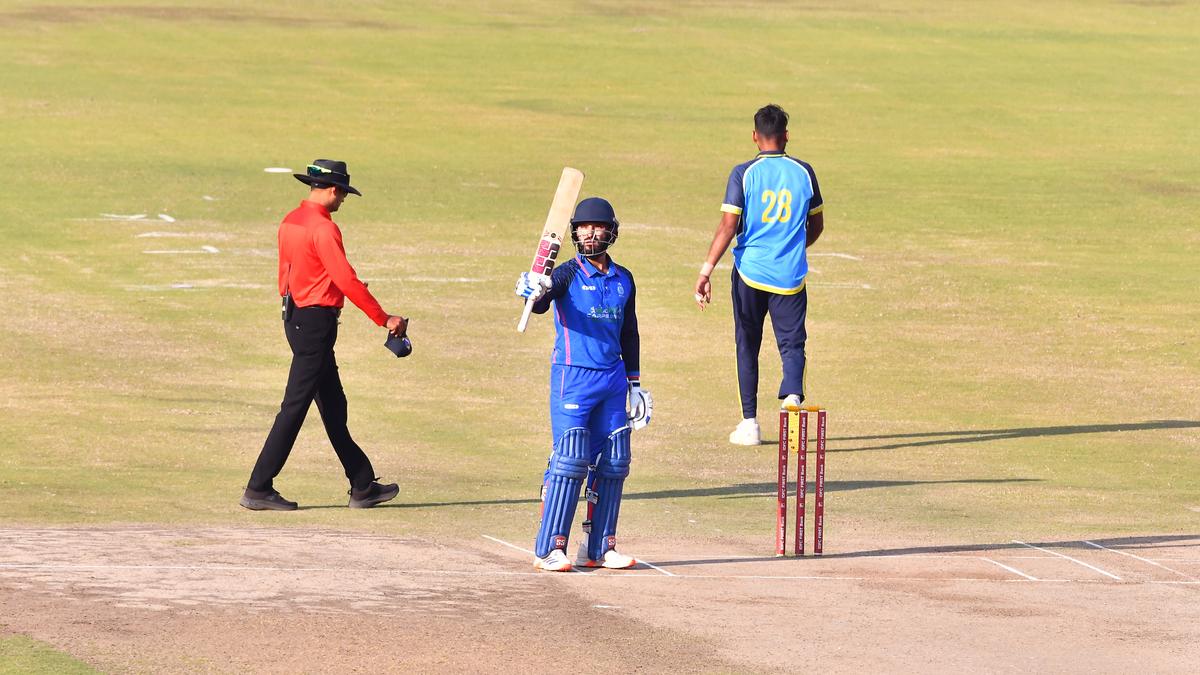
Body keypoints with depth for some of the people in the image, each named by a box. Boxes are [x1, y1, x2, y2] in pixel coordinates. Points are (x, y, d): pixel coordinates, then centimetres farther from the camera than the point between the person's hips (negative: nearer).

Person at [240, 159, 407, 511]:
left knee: (334, 406, 14)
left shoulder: (290, 222, 11)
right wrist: (384, 319, -16)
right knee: (295, 406, -6)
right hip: (317, 322, -10)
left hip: (296, 319, 10)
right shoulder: (322, 228, -17)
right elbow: (347, 281, -21)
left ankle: (363, 486, 20)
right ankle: (259, 489, -5)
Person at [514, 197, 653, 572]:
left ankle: (599, 547, 13)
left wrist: (634, 384, 20)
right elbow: (541, 302, -24)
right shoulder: (569, 273, -4)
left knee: (612, 463, 5)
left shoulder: (623, 279, 13)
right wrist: (536, 291, -47)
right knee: (569, 460, -11)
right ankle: (550, 548, -9)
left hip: (613, 379, 6)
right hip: (572, 376, -6)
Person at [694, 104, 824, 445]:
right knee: (792, 343, 6)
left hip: (750, 273, -1)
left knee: (747, 346, 12)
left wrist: (706, 270, -14)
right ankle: (792, 393, -25)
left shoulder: (744, 173, -7)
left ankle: (750, 423, 14)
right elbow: (816, 226, 12)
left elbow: (728, 226, -14)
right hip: (791, 274, 1)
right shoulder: (803, 172, 2)